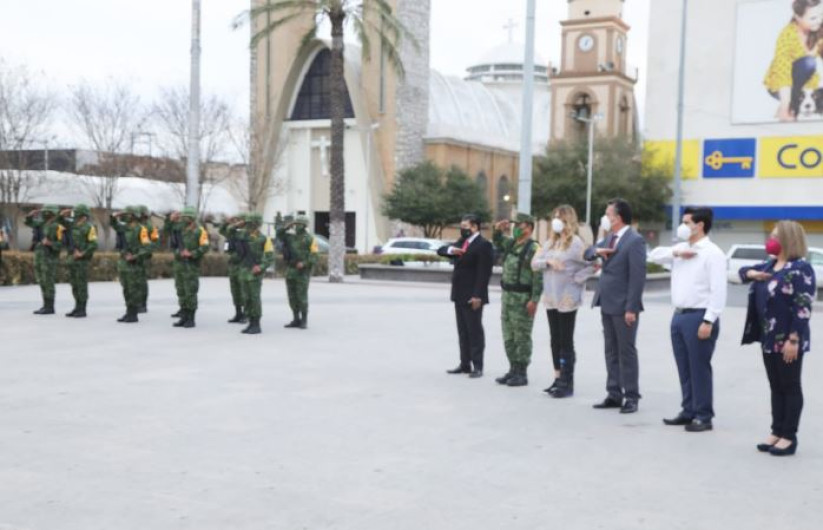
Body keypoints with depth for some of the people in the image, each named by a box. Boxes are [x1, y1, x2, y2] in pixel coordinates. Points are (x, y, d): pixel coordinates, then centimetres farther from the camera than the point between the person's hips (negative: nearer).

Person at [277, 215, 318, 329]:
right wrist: (289, 224, 0)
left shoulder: (310, 239, -5)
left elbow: (314, 257, -11)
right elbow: (279, 233, 11)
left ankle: (304, 321, 2)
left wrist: (304, 263, -26)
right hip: (290, 271, 6)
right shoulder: (291, 237, 14)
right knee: (292, 297, 6)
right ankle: (296, 320, 13)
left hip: (302, 272, -6)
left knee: (302, 297, -6)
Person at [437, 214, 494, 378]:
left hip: (472, 296, -8)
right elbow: (440, 250, 13)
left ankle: (477, 366, 3)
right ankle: (465, 364, 20)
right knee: (462, 332, 12)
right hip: (459, 295, 8)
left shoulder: (483, 245, -12)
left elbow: (484, 273, -18)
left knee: (475, 331, -2)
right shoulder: (461, 242, 15)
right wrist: (450, 250, -10)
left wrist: (477, 295, -22)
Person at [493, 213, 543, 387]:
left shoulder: (533, 248, -12)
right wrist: (498, 230, 13)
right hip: (507, 295, 9)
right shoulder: (511, 244, 13)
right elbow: (498, 242, 34)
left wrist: (534, 300, -23)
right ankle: (513, 369, 23)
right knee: (509, 337, 13)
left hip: (523, 299, -9)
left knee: (522, 337, -2)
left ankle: (522, 373, 5)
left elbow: (538, 276, -18)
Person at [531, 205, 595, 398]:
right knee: (555, 340, 12)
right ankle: (558, 379, 20)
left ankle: (568, 383, 4)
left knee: (566, 341, -2)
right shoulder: (551, 242, 12)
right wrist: (548, 261, -11)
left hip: (567, 299, -7)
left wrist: (575, 278, -16)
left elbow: (593, 264, -15)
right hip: (551, 298, 7)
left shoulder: (575, 243, -9)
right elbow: (535, 263, 7)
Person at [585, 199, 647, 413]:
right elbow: (587, 253, 20)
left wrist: (631, 308, -21)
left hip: (623, 306, -8)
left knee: (626, 352, 1)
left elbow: (637, 277, -18)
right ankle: (614, 394, 19)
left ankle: (631, 397, 9)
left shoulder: (635, 240, -14)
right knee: (611, 351, 12)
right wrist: (597, 251, -4)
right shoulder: (609, 237, 11)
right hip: (607, 303, 8)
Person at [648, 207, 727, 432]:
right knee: (684, 368, 13)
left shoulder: (712, 253, -10)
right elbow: (655, 255, 12)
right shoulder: (681, 248, 14)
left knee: (699, 369, -2)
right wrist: (676, 252, -4)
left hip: (699, 317, -8)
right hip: (678, 315, 8)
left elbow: (718, 291, -15)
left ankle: (704, 416, 7)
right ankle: (688, 411, 22)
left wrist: (708, 321, -21)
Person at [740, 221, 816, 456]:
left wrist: (793, 340, -23)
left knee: (790, 387, 1)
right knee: (776, 387, 13)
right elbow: (743, 270, 27)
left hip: (788, 340, -8)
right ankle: (777, 432, 20)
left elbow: (803, 308, -19)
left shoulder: (800, 268, -14)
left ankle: (789, 437, 8)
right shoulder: (769, 265, 11)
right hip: (769, 339, 8)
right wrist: (751, 273, 2)